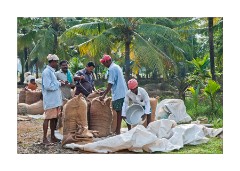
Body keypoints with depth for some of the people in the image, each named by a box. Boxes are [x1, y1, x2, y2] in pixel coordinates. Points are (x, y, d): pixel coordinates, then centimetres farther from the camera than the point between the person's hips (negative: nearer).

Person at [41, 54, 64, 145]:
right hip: (50, 100, -9)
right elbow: (48, 86, -21)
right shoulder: (47, 72, -15)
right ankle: (45, 138, 1)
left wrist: (59, 83, 6)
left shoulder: (52, 71, 15)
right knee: (47, 118, -4)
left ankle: (52, 136, 20)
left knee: (54, 118, 12)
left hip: (55, 99, 9)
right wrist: (59, 84, -12)